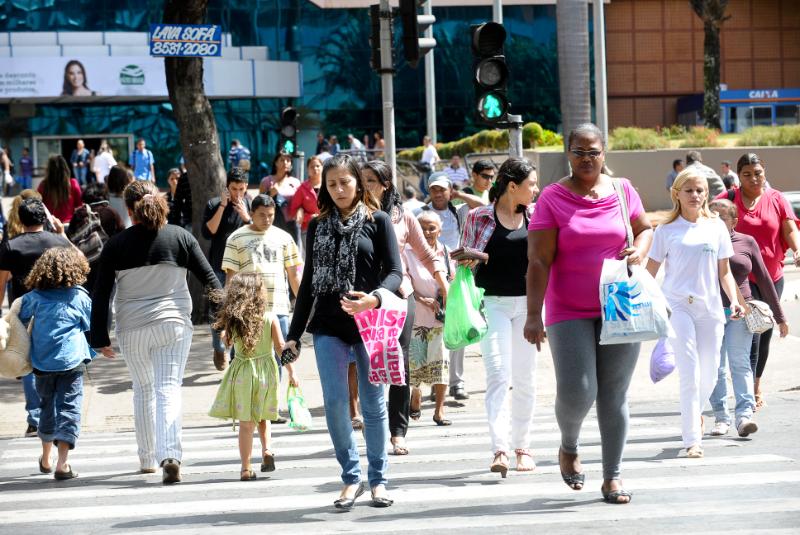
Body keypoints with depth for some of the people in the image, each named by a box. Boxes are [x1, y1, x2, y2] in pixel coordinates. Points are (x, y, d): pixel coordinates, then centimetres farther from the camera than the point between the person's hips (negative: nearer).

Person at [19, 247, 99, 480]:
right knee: (69, 408, -3)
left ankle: (46, 458, 33)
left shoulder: (34, 297, 2)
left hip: (41, 363, 3)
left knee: (47, 406, 20)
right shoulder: (80, 297, -2)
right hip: (71, 362, -3)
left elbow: (20, 322, 8)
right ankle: (62, 463, -15)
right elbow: (90, 327, 8)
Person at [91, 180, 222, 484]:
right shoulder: (180, 237, -1)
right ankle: (170, 455, -24)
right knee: (169, 390, -4)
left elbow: (100, 294, -1)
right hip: (174, 324, -1)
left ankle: (147, 459, 25)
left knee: (143, 390, 18)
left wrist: (100, 338, 4)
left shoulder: (116, 245, -1)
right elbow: (209, 279, 2)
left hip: (132, 329, 1)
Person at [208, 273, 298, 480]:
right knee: (262, 417, 21)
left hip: (242, 373, -1)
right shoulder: (270, 318, -7)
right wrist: (291, 372, 0)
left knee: (246, 423, 3)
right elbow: (281, 347, -5)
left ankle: (246, 468, 3)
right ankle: (267, 450, 1)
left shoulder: (232, 321, -7)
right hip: (266, 371, 1)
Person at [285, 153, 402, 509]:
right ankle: (351, 477, 6)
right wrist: (294, 333, 12)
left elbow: (395, 272, -4)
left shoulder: (377, 221, 3)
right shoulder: (318, 227, 12)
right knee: (334, 403, -6)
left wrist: (374, 298, -25)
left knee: (373, 404, 3)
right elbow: (308, 282, 15)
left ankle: (378, 479, 15)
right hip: (328, 327, 2)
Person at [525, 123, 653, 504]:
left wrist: (639, 251, -3)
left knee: (614, 395, 4)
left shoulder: (623, 191, 5)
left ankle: (612, 476, 15)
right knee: (576, 392, -11)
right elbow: (539, 261, -8)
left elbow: (645, 229, 21)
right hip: (569, 312, -3)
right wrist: (534, 316, -14)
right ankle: (569, 447, 21)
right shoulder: (552, 198, -4)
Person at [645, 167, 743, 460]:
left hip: (709, 307, 3)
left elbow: (724, 271, 13)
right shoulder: (666, 230, 1)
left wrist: (734, 300, 0)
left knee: (709, 375, 8)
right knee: (690, 374, -11)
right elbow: (650, 272, 4)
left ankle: (695, 411, 40)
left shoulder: (716, 227, 9)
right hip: (677, 306, -3)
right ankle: (692, 440, -8)